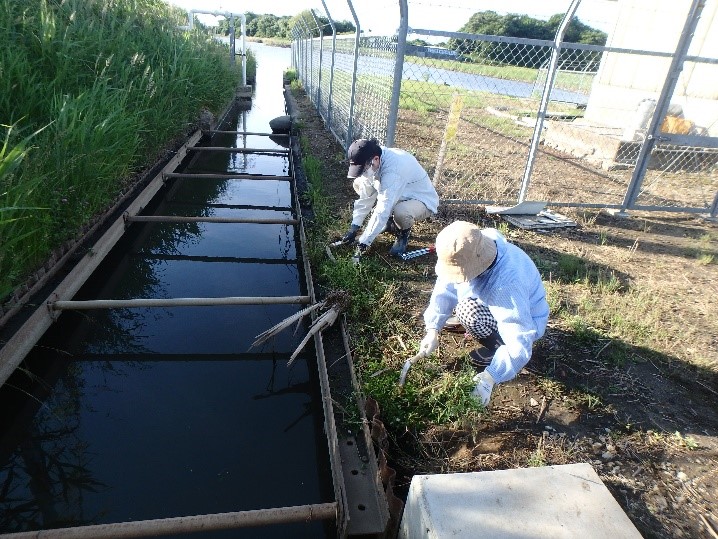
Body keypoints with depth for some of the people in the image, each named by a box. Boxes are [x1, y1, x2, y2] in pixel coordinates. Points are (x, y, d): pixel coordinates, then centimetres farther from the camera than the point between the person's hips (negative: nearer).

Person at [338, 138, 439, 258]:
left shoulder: (393, 170, -38)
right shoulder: (372, 164, -14)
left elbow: (383, 210, -37)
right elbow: (365, 197, -7)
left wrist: (364, 242, -34)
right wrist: (354, 227, -10)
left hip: (423, 202, -7)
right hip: (401, 196, 8)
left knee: (400, 211, -41)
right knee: (359, 183, -3)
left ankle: (404, 232, -4)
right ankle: (388, 222, 9)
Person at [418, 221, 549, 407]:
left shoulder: (506, 285, -42)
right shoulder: (469, 255, -21)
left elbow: (519, 345, -41)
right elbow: (445, 288, -13)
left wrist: (488, 379, -45)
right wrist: (433, 330, -22)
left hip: (526, 321, -8)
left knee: (468, 312, -32)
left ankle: (498, 348, -3)